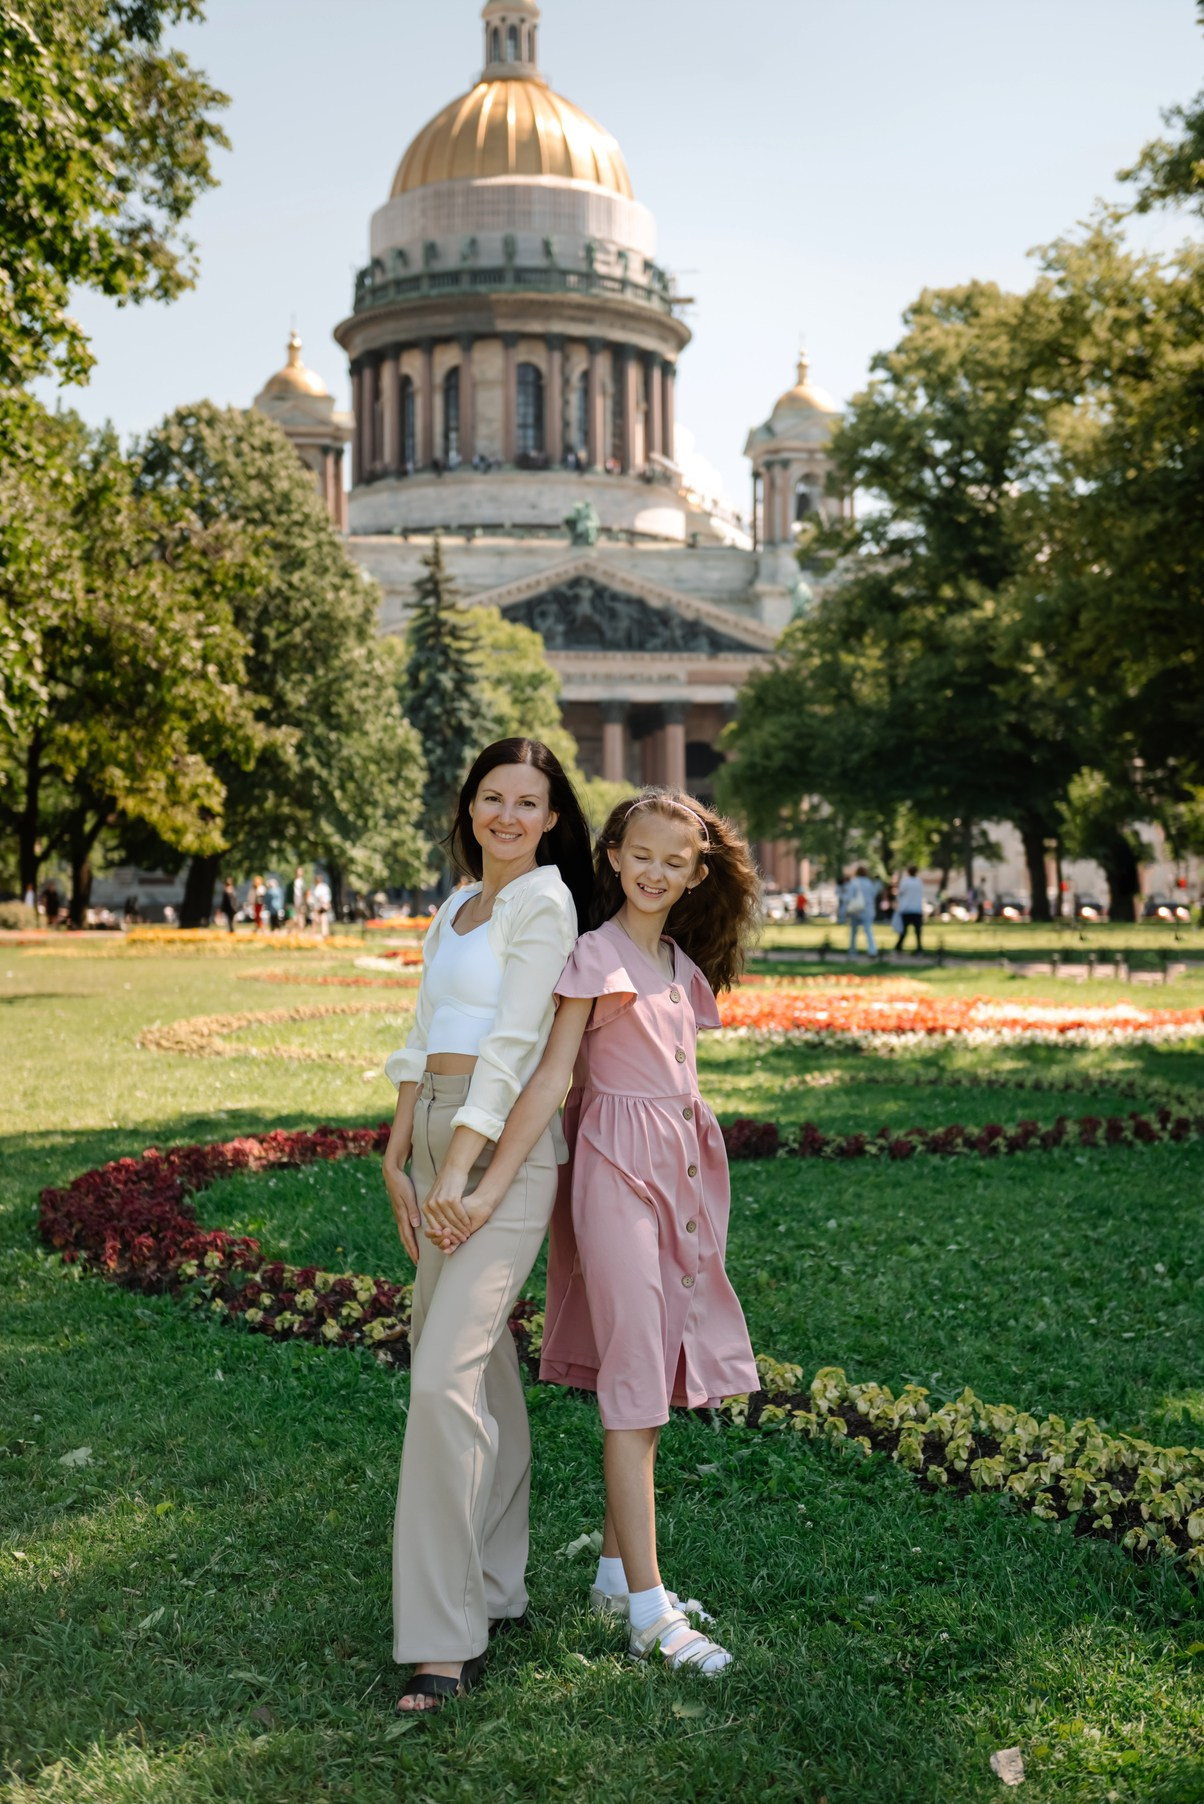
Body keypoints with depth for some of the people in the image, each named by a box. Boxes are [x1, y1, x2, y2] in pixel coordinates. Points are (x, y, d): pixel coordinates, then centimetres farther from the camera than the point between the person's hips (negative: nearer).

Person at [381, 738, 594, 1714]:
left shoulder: (544, 901, -7)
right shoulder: (456, 906, 18)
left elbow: (514, 1045, -14)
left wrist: (459, 1166, -19)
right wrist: (397, 1159, 10)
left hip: (504, 1147, -8)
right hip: (437, 1139, 8)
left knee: (444, 1375, -15)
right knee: (479, 1364, 13)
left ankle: (445, 1636, -8)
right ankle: (494, 1585, 25)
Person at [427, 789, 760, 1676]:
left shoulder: (683, 966, 13)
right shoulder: (596, 955, -8)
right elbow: (550, 1080, -14)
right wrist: (488, 1191, -20)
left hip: (684, 1173, 7)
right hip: (619, 1171, -7)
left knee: (647, 1378, 12)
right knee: (634, 1386, -5)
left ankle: (619, 1570, 25)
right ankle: (649, 1612, 0)